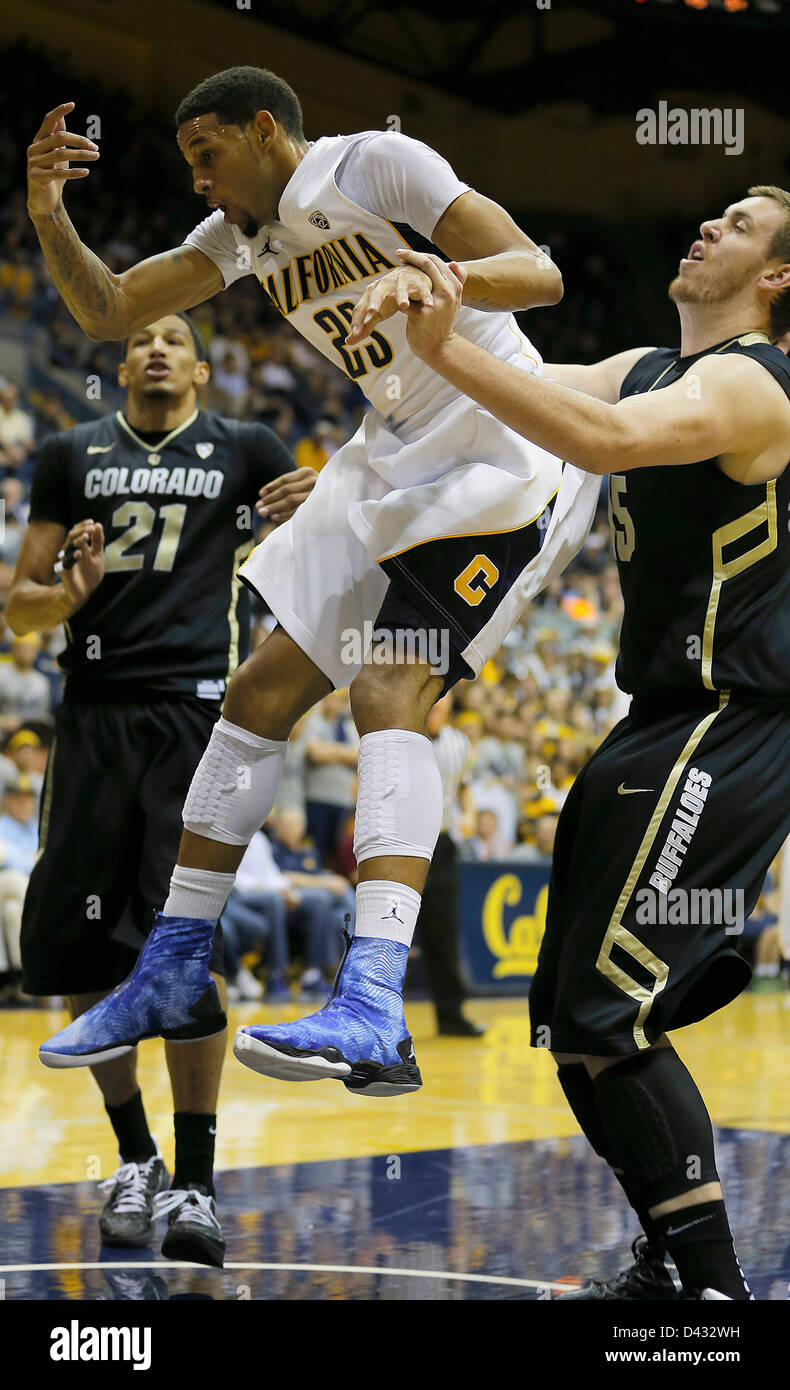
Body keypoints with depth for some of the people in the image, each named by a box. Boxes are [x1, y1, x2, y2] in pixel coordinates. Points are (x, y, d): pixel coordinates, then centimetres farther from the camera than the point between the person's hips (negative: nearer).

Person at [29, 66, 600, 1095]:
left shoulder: (378, 165, -12)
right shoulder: (243, 232, 12)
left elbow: (540, 275, -22)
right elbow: (107, 312, 15)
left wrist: (429, 277, -42)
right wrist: (49, 217, -3)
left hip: (505, 458, -9)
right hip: (397, 462, 9)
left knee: (388, 690, -25)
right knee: (261, 693, 6)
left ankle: (375, 1017, -36)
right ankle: (173, 972, 16)